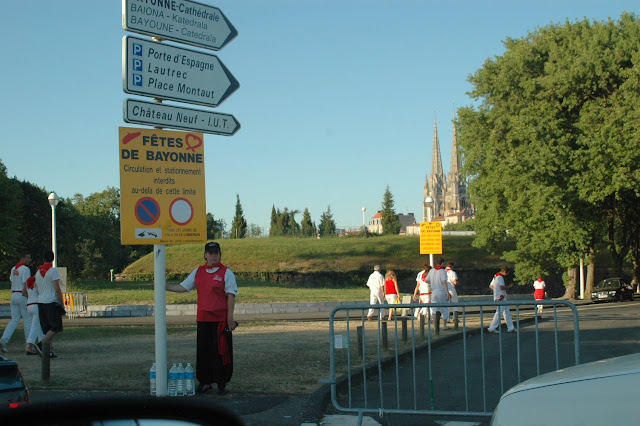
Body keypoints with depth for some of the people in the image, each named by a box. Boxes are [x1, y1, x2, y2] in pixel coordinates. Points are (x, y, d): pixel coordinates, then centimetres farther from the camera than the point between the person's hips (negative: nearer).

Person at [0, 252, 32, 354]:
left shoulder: (13, 269, 14)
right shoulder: (25, 269, -13)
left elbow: (12, 284, 17)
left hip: (14, 295, 8)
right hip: (23, 296, -8)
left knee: (14, 320, 7)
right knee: (28, 321, 1)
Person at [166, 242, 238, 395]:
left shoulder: (226, 272, -2)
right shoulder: (198, 272, 12)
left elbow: (231, 295, -6)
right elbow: (183, 287, 14)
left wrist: (230, 318, -12)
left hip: (220, 320, -4)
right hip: (202, 319, 5)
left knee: (221, 352, -3)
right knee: (203, 351, 8)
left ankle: (222, 384, 6)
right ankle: (204, 382, 18)